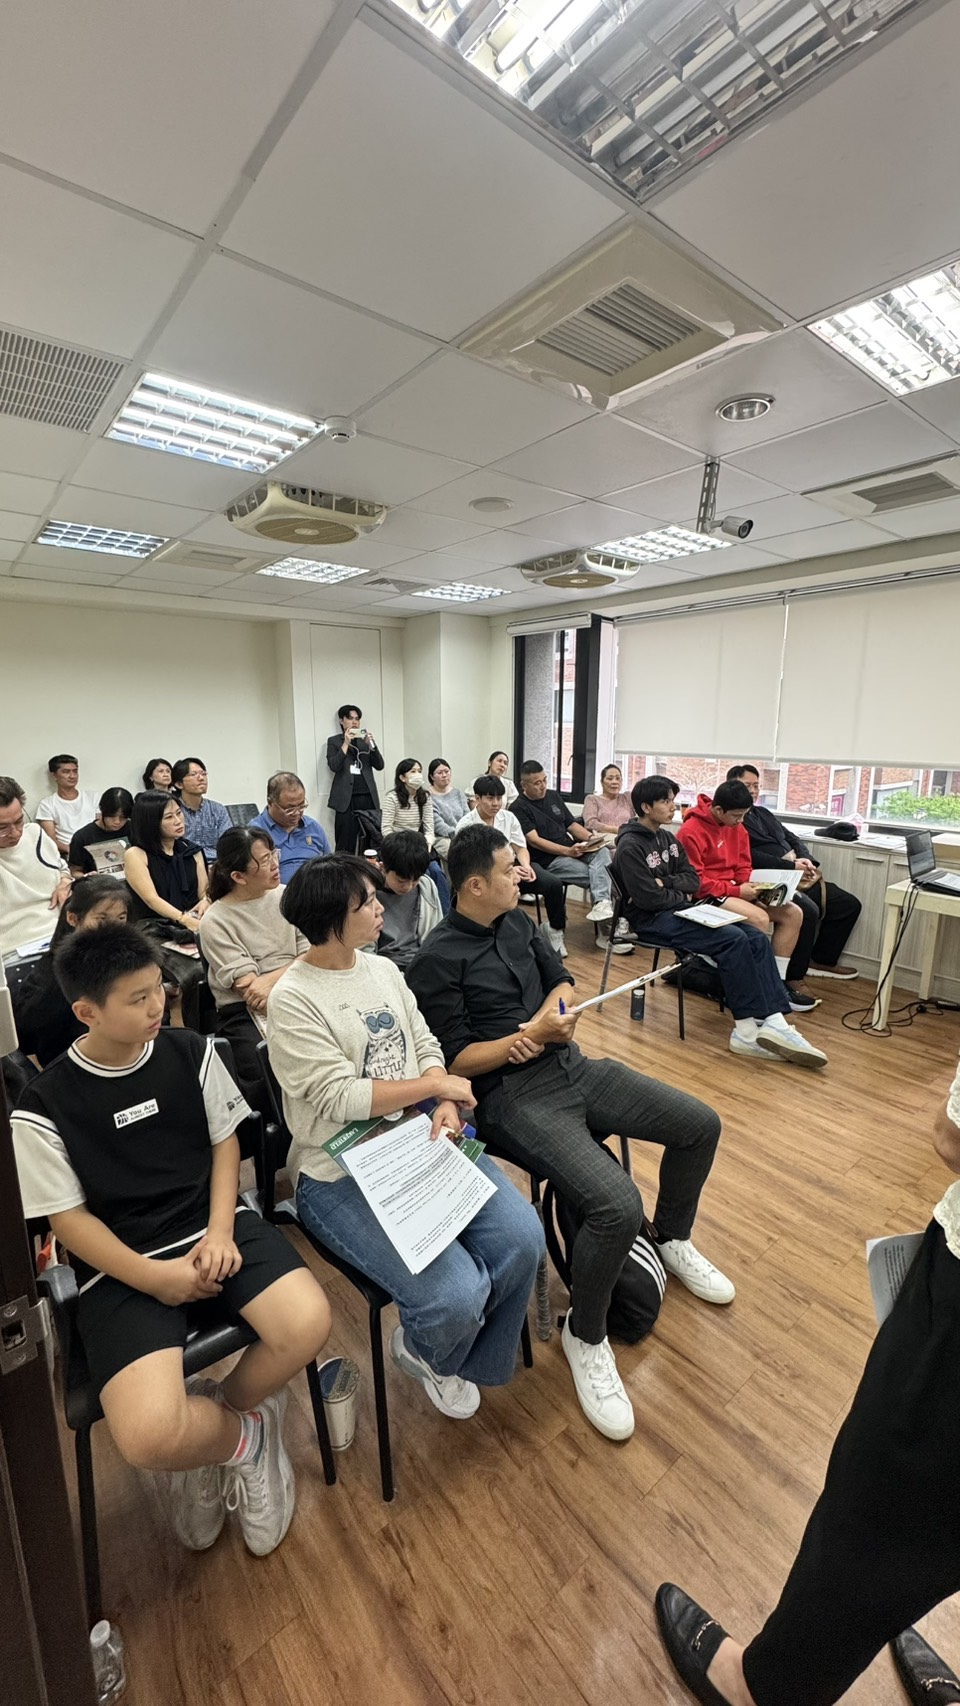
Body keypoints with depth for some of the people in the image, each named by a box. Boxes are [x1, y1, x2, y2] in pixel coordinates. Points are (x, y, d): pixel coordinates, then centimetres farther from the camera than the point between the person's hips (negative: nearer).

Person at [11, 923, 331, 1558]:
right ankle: (246, 1434, 11)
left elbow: (225, 1143, 6)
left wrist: (220, 1233, -7)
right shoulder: (44, 1108, -9)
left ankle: (223, 1409, 11)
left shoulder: (192, 1053, -2)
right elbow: (68, 1218, -4)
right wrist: (154, 1277, -13)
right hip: (122, 1268, -2)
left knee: (309, 1323, -21)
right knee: (152, 1439, -25)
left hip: (215, 1227, 3)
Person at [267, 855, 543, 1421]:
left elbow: (426, 1045, 9)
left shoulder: (383, 969, 8)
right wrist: (436, 1084, -12)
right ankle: (422, 1354, 21)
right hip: (343, 1175, -6)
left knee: (523, 1238, -10)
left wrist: (446, 1108, -10)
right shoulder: (293, 1001, -14)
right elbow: (339, 1096, -18)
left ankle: (470, 1363, 21)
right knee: (456, 1294, -19)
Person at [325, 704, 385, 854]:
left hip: (368, 797, 3)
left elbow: (379, 765, 8)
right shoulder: (334, 741, 9)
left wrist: (371, 744, -6)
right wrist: (346, 743, -11)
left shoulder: (366, 739, 17)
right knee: (346, 845, -5)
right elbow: (334, 766, -6)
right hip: (347, 799, -3)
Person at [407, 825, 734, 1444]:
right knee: (619, 1206, -27)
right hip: (514, 1096, -7)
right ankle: (585, 1336, 5)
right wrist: (529, 1038, -22)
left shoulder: (518, 921, 9)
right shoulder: (438, 961, -13)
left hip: (570, 1066, 8)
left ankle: (673, 1239, 32)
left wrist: (543, 1022, -6)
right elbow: (455, 1061, -13)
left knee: (701, 1124, 4)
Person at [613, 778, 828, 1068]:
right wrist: (682, 895, -3)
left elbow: (693, 880, 10)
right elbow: (649, 898, -18)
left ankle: (774, 1022, -17)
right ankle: (748, 1031, -18)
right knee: (734, 940, -26)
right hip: (652, 919, -8)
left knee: (757, 938, -10)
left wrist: (665, 882, -10)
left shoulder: (667, 838, 14)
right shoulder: (630, 846, -11)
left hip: (679, 909, 9)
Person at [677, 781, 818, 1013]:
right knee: (759, 918, -29)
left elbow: (744, 867, 13)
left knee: (793, 913, -3)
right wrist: (736, 891, -20)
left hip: (734, 891, 9)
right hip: (707, 897, -9)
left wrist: (751, 886, -9)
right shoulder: (691, 832, -18)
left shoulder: (737, 827, 7)